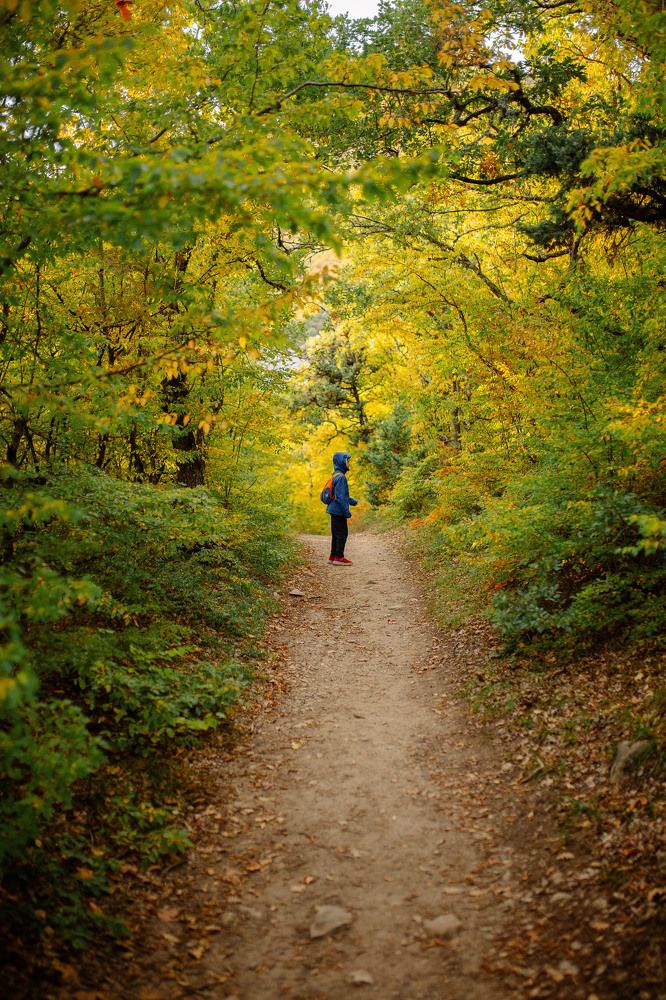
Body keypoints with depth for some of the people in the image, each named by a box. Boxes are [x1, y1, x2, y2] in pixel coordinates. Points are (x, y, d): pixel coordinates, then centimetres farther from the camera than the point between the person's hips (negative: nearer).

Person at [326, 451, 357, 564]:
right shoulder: (340, 477, -18)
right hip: (338, 511, -10)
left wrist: (351, 501, 26)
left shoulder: (335, 476, 13)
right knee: (342, 533, -3)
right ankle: (339, 557, 0)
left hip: (334, 510, 10)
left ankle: (333, 557, 19)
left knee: (336, 534, 14)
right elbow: (340, 497, -22)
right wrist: (346, 511, -19)